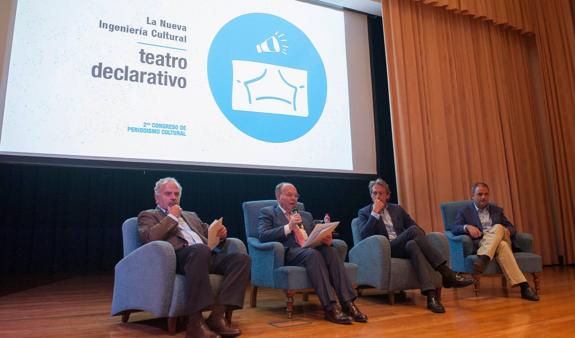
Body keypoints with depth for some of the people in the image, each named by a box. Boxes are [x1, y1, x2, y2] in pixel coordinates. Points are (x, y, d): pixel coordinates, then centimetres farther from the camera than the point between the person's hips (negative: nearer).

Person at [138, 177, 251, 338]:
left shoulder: (191, 215, 35)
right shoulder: (148, 215, 18)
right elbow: (150, 237, -4)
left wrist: (220, 234, 5)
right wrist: (172, 216, 4)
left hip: (207, 254, 6)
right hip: (178, 256, -6)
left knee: (242, 259, -21)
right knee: (200, 249, -40)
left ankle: (217, 314, -26)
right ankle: (196, 321, -36)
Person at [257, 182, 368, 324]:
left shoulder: (306, 215, 29)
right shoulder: (267, 212, 13)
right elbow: (263, 236, -4)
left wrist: (326, 240, -2)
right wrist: (288, 226, -14)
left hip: (311, 249, 5)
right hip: (289, 252, -5)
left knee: (331, 251, -28)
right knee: (313, 253, -36)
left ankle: (348, 303, -31)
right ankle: (331, 308, -37)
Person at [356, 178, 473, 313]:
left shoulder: (397, 209, 23)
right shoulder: (364, 212, 10)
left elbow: (417, 227, 19)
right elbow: (364, 235, -7)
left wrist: (420, 238, -5)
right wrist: (375, 213, -10)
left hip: (405, 246, 4)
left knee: (412, 244, -35)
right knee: (413, 231, -30)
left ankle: (430, 294, -44)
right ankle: (447, 274, -32)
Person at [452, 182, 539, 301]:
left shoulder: (497, 210, 27)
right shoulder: (464, 211, 14)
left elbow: (511, 227, 19)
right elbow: (454, 229, 0)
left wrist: (508, 231, -7)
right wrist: (467, 227, -23)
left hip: (501, 241, 3)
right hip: (480, 244, -3)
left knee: (498, 227, -33)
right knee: (502, 246, -37)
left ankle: (483, 259, -49)